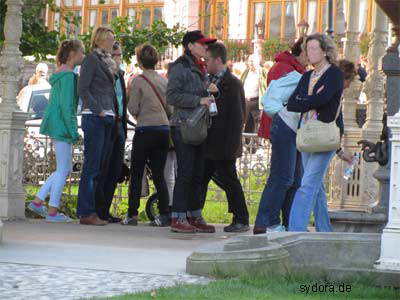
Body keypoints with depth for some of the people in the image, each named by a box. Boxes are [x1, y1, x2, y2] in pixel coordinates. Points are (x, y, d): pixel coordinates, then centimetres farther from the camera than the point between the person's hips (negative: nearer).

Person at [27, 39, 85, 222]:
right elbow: (66, 105, -19)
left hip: (55, 125, 10)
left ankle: (37, 201, 12)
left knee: (65, 169, 13)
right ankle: (53, 211, 0)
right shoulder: (68, 75, -14)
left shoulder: (60, 74, 17)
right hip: (62, 125, -10)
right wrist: (73, 131, -18)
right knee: (63, 169, -4)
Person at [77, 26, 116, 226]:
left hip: (107, 118, 9)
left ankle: (97, 210, 13)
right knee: (92, 166, -9)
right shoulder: (92, 59, -5)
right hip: (94, 117, -9)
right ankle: (86, 213, -9)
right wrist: (98, 110, -19)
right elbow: (83, 89, -12)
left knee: (101, 166, 9)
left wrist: (113, 113, 10)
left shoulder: (106, 62, 20)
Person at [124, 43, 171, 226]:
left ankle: (132, 214, 3)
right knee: (159, 174, 7)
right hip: (164, 130, 5)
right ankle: (165, 214, -2)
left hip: (145, 130, -5)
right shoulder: (164, 81, 7)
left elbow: (133, 108, -9)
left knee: (136, 174, 4)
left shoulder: (138, 81, -8)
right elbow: (170, 108, 10)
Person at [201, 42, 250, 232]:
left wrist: (230, 146, -20)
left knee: (229, 180, -2)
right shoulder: (209, 80, 13)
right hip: (208, 145, 8)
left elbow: (237, 116, -16)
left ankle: (241, 220, 7)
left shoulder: (232, 84, -12)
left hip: (223, 145, -8)